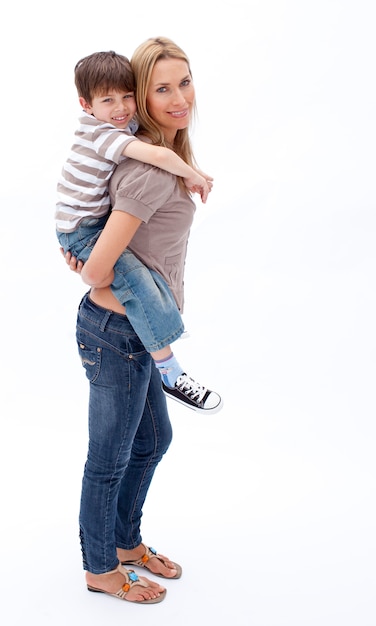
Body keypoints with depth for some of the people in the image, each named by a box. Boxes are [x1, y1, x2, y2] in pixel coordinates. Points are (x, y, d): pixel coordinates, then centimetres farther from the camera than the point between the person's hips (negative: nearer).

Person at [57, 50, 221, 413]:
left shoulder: (121, 125, 3)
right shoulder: (103, 133, -25)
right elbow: (159, 155, -39)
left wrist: (191, 173, 5)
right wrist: (193, 176, -21)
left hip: (100, 221, 10)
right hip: (81, 232, -10)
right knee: (139, 283, -23)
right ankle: (170, 375, -15)